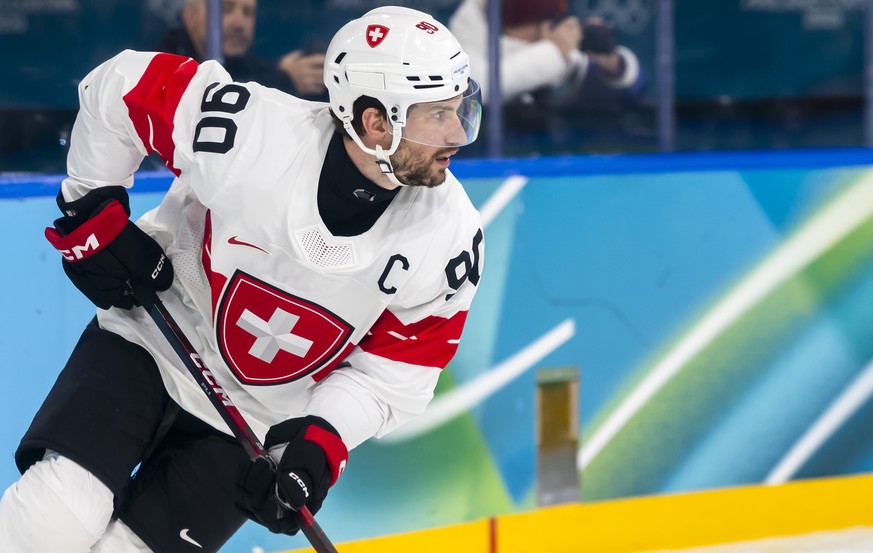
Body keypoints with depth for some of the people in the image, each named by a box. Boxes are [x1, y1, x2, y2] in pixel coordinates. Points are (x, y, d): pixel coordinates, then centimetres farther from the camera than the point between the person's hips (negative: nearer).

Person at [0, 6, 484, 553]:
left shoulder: (452, 238, -19)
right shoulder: (252, 132, -28)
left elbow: (394, 376, -7)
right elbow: (119, 87, -13)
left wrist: (323, 441, -21)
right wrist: (93, 211, -7)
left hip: (264, 423, 2)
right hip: (149, 344, -2)